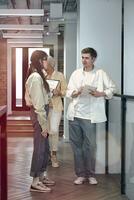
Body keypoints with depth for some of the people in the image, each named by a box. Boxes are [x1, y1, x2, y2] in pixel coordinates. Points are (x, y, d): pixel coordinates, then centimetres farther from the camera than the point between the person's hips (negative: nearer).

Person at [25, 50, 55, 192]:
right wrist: (43, 124, -19)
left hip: (40, 112, 10)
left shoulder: (36, 76, 12)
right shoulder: (36, 77, -18)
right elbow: (38, 103, -20)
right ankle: (35, 182, 5)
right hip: (39, 114, -10)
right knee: (40, 147, -3)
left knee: (44, 147, 16)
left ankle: (42, 176, 28)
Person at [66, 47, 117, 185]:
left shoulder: (100, 74, 2)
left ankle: (90, 174, 15)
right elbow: (68, 92, 9)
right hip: (74, 114, 3)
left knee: (90, 146, 0)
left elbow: (112, 88, 5)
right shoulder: (76, 73, 10)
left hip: (89, 115, -3)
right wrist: (75, 93, -12)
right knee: (76, 145, 7)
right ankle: (81, 174, 18)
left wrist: (101, 94, -11)